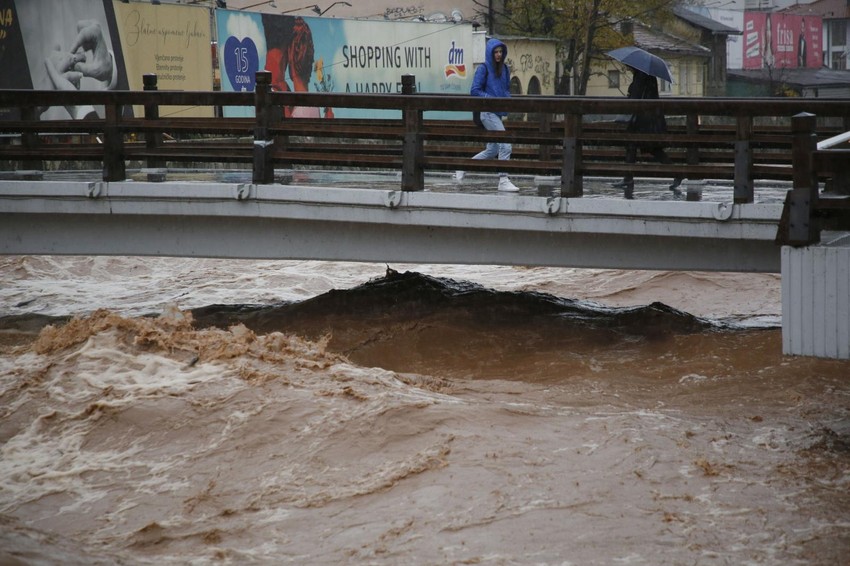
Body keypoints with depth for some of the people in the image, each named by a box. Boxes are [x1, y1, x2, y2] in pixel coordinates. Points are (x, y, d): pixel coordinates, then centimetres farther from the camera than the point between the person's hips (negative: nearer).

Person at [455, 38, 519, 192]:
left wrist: (507, 99, 1)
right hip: (487, 112, -8)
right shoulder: (483, 69, -7)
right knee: (505, 146, -15)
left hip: (498, 114, 8)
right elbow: (475, 91, -10)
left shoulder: (504, 69, 13)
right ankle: (503, 181, -11)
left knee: (492, 150, 12)